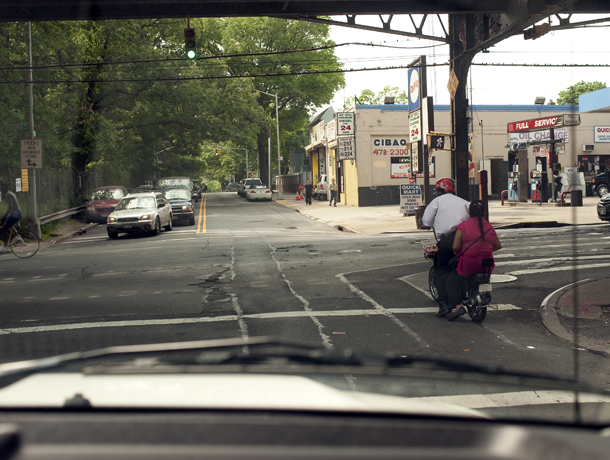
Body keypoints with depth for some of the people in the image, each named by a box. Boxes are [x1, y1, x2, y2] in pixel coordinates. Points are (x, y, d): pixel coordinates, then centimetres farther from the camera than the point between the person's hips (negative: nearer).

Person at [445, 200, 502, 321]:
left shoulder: (463, 226, -9)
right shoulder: (490, 227, 5)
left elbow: (455, 247, -14)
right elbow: (498, 246, 12)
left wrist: (458, 252, 7)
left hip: (468, 264, -5)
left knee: (451, 283, 8)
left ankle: (458, 306, -11)